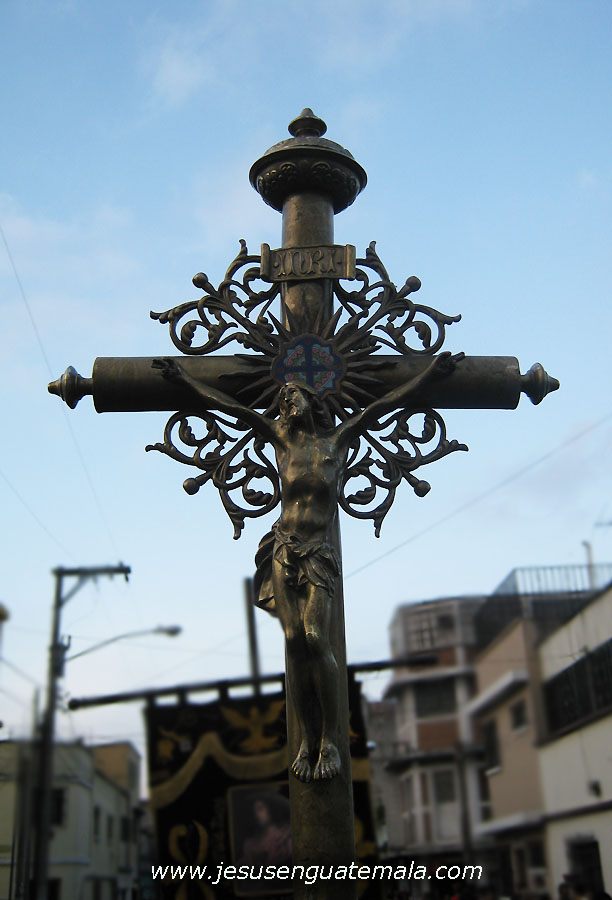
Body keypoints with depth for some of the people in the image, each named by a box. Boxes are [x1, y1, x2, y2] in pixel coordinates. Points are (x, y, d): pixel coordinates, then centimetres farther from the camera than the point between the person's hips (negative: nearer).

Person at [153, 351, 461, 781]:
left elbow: (385, 403, 12)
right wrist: (184, 377, 24)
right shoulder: (282, 437, 12)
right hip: (284, 550, 2)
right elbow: (228, 405, 17)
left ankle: (330, 739, -6)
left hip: (318, 553, -2)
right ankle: (306, 738, 4)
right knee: (295, 641, -4)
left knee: (316, 639, -15)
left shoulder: (338, 438, 9)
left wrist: (432, 371, 16)